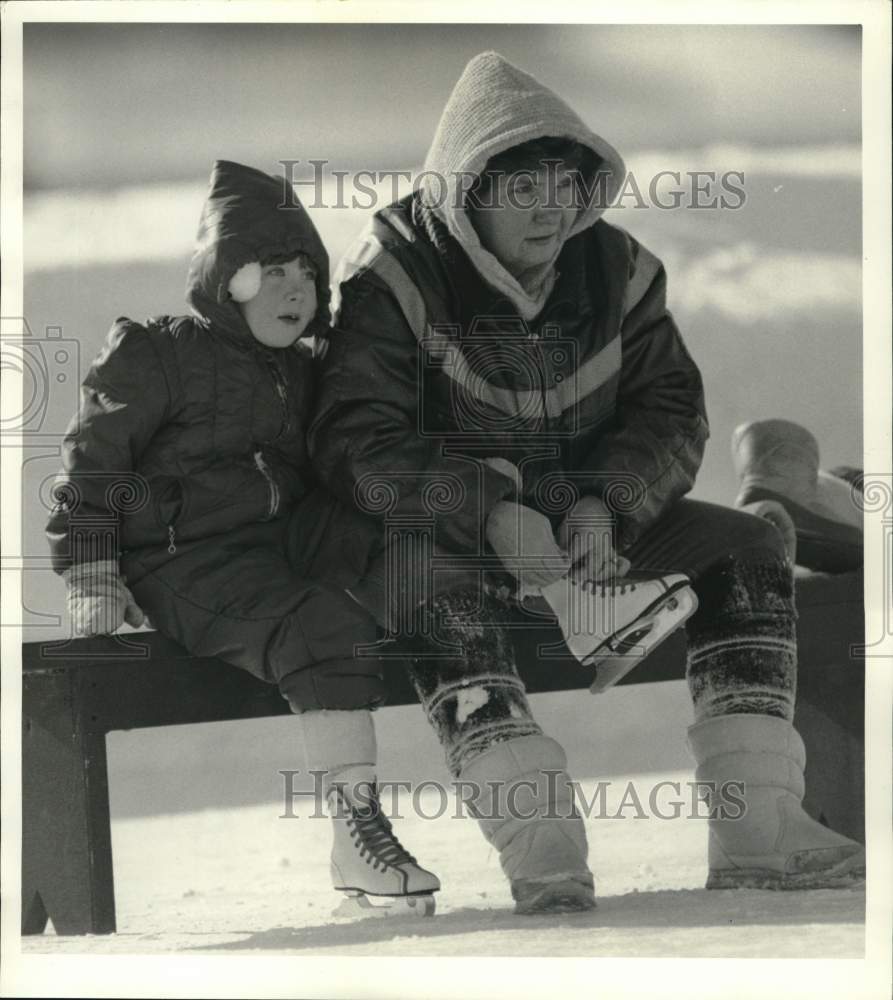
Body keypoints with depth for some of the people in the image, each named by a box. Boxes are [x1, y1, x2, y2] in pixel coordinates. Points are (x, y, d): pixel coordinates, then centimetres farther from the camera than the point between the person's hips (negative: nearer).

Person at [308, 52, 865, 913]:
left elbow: (671, 408, 1)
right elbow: (356, 441, -21)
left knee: (747, 547, -11)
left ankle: (756, 833, -18)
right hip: (442, 532, -5)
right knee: (438, 592, -39)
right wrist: (490, 512, -34)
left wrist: (606, 504, -20)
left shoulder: (615, 269, 1)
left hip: (586, 514, 5)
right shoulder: (396, 278, -14)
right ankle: (543, 854, -49)